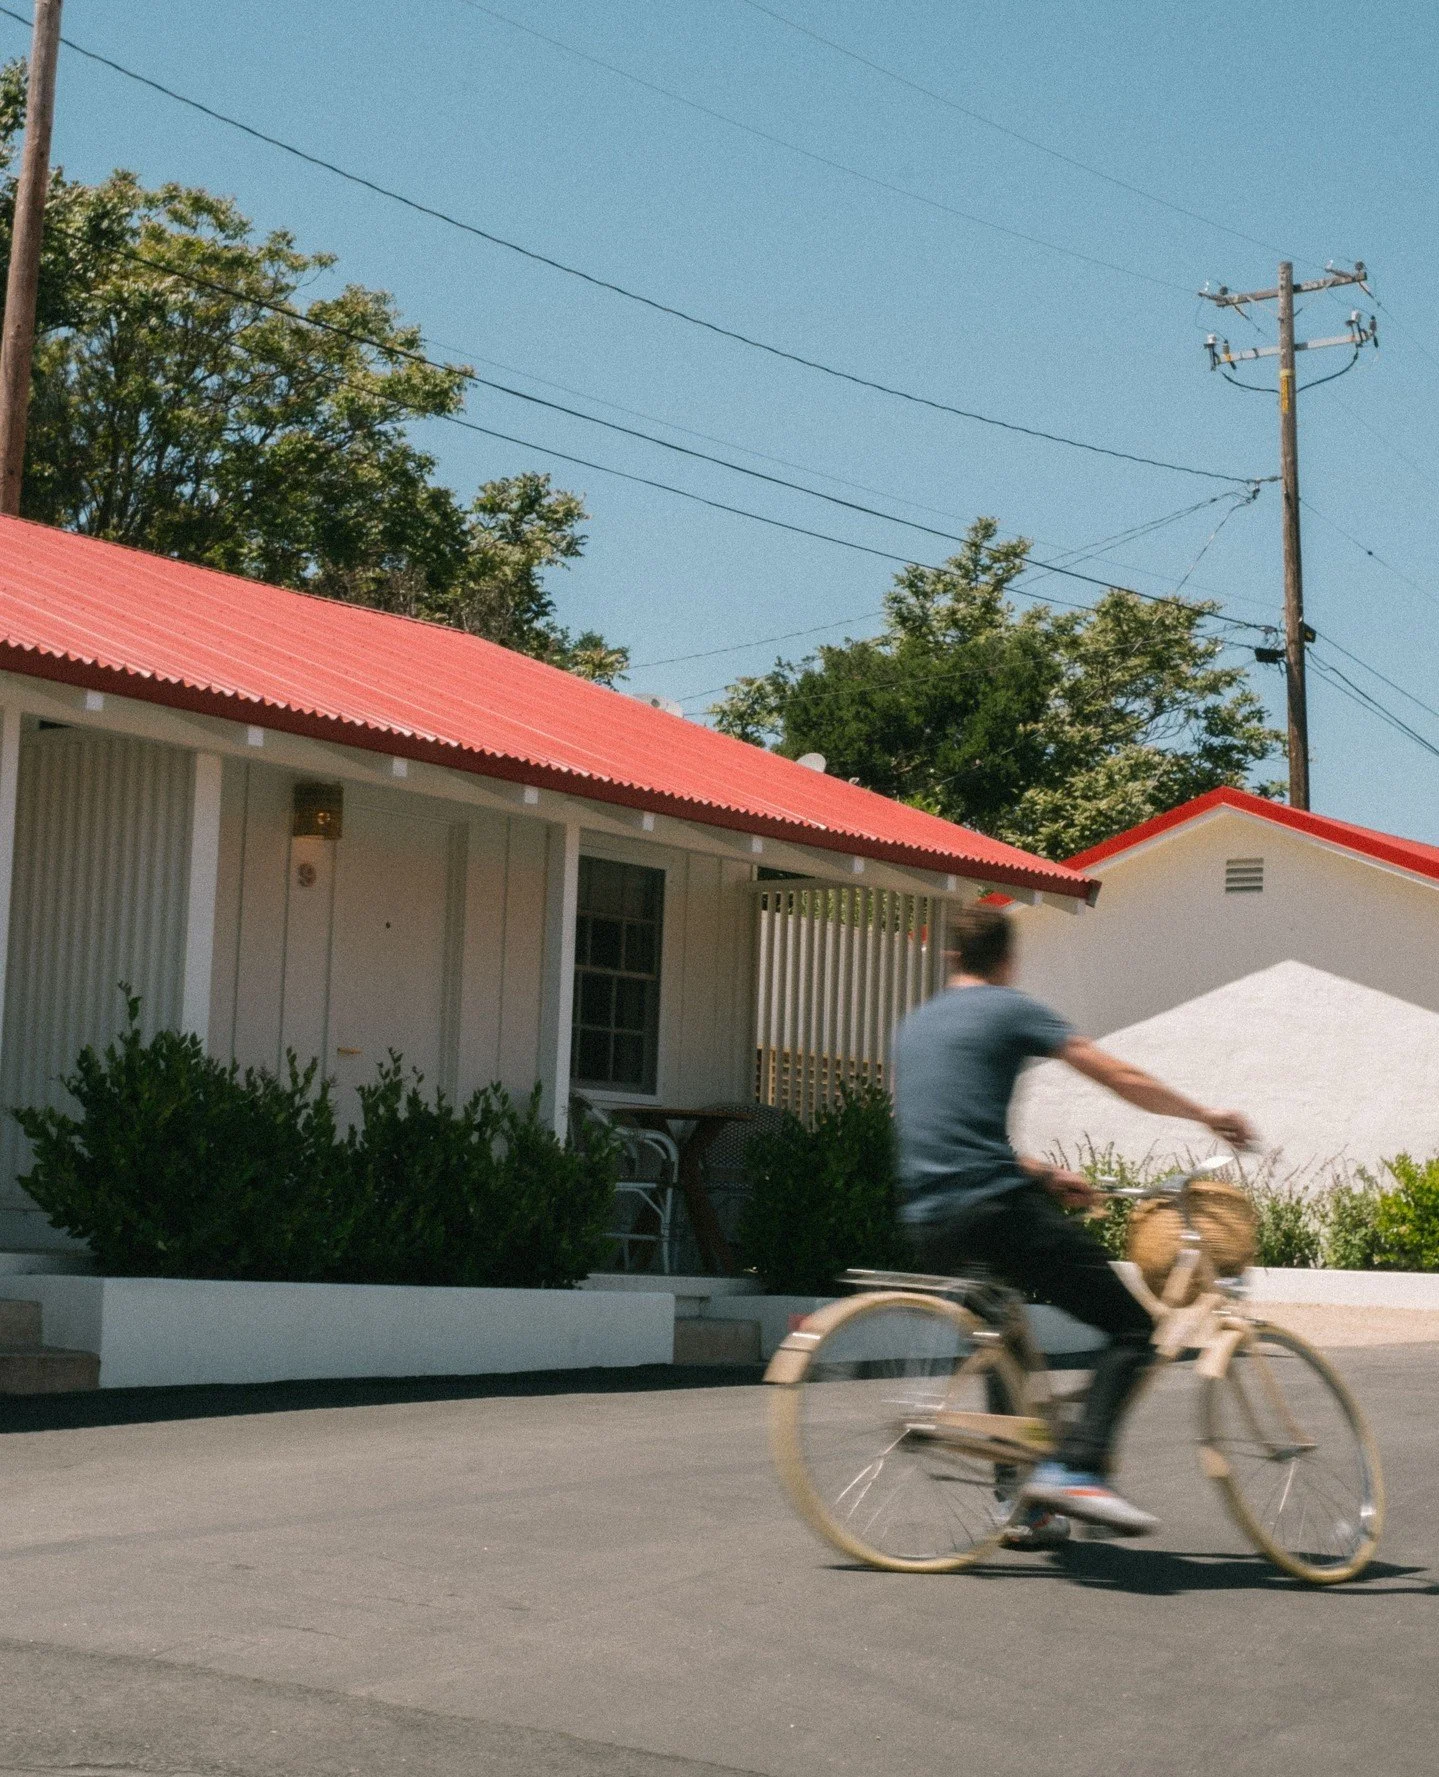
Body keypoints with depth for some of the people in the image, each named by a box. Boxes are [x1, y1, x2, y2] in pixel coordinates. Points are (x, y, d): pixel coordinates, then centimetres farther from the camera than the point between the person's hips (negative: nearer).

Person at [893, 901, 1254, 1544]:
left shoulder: (913, 1026, 22)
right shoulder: (1009, 1009, 1)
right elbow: (1121, 1079, 0)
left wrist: (1044, 1177, 31)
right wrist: (1207, 1116, 12)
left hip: (928, 1224, 8)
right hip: (997, 1207, -7)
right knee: (1131, 1327, 0)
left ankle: (1025, 1510, 24)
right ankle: (1077, 1468, -18)